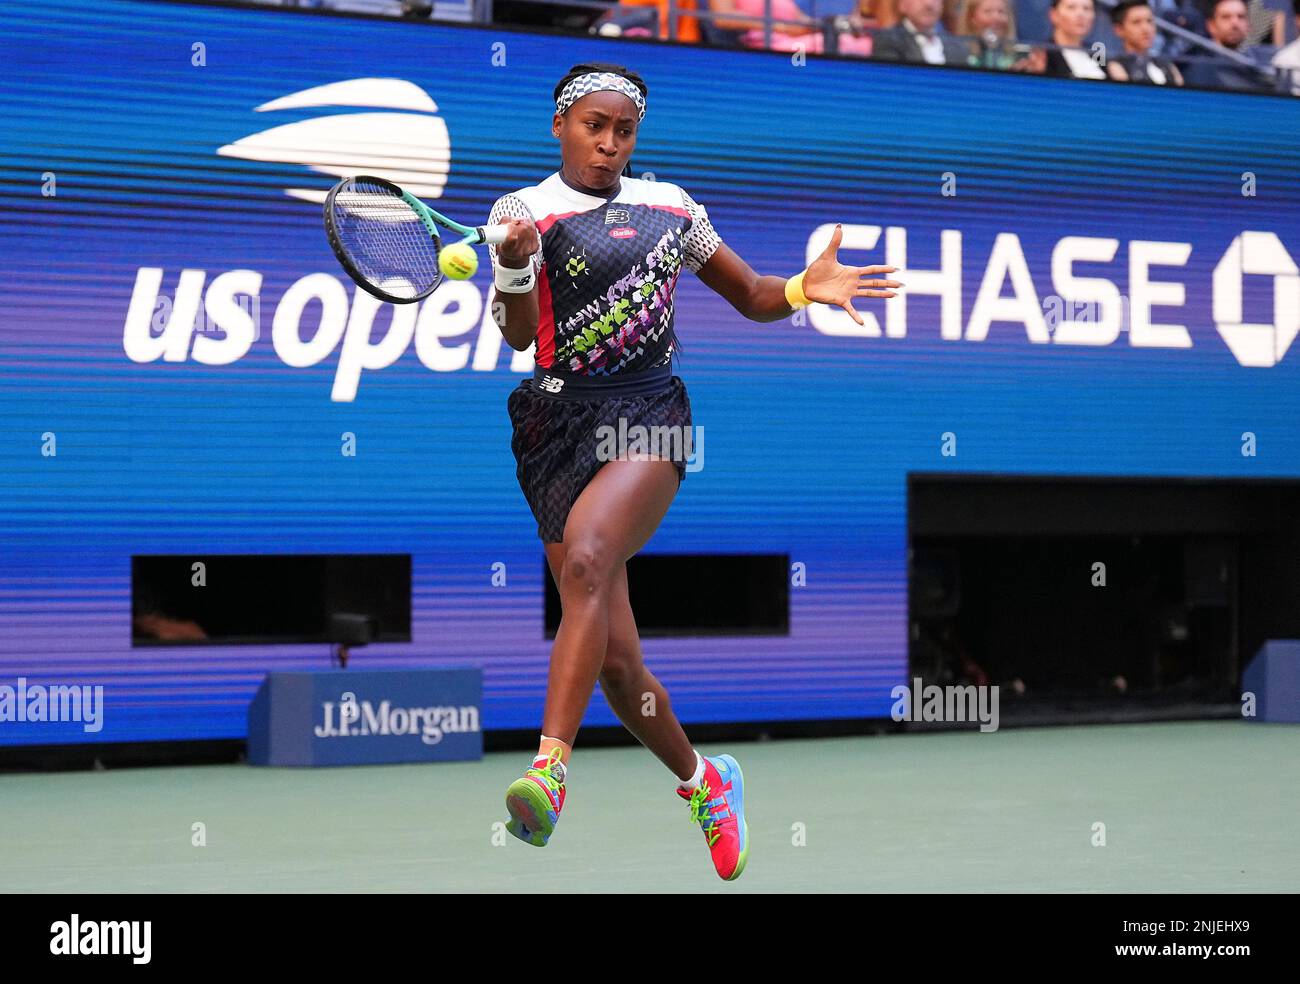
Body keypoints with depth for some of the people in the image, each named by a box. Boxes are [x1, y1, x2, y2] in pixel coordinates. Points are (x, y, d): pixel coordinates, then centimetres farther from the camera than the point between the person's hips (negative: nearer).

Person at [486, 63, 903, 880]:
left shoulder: (670, 205, 14)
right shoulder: (526, 210, 5)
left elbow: (750, 296, 24)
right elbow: (520, 336, -7)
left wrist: (803, 289, 3)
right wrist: (514, 268, -27)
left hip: (649, 414, 0)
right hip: (561, 418, 0)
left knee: (585, 561, -31)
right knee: (614, 660, 0)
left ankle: (551, 768, -38)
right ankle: (702, 780, 25)